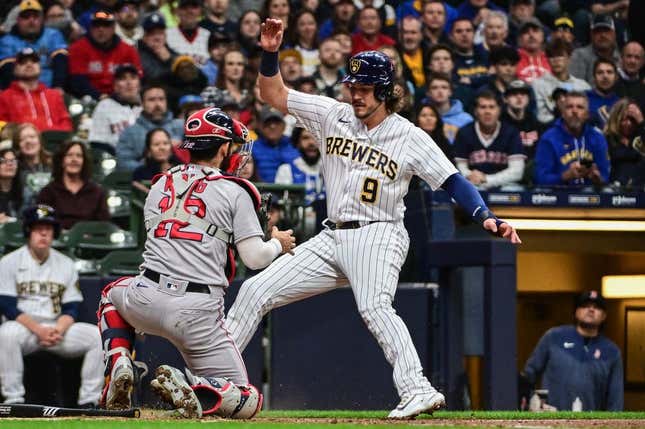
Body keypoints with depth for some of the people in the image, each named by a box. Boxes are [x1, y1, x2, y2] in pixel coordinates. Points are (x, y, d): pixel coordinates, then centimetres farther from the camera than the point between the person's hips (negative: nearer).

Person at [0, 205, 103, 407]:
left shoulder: (66, 265, 11)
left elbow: (71, 309, 6)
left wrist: (59, 330, -17)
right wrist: (38, 329, -22)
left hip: (58, 328, 3)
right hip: (24, 326, -3)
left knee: (98, 335, -19)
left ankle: (89, 402, -16)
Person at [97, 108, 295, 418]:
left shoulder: (159, 186, 17)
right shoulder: (234, 192, 3)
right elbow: (254, 258, -2)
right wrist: (278, 244, 21)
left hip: (147, 299, 3)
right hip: (199, 311, -3)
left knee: (111, 294, 40)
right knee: (248, 400, 7)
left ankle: (119, 365, 12)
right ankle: (185, 385, -22)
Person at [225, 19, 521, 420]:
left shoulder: (411, 138, -6)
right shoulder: (333, 115, 6)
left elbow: (454, 181, -9)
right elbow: (274, 94, 7)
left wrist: (487, 217, -25)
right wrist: (271, 53, -10)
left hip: (378, 237, -6)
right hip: (330, 240, 6)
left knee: (374, 307, -34)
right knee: (255, 291, 3)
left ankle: (418, 391, -44)